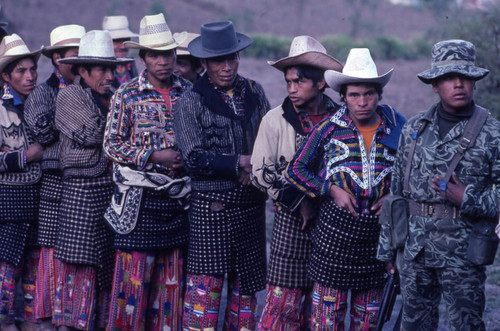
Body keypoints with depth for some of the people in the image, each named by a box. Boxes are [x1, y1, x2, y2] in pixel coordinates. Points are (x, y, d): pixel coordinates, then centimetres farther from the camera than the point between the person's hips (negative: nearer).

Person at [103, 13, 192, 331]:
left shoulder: (188, 91, 6)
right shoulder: (128, 94, -3)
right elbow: (112, 144, -4)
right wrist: (155, 156, -13)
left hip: (178, 195, 3)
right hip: (141, 196, -3)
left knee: (173, 272, 7)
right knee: (136, 268, -3)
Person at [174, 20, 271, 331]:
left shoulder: (254, 92, 9)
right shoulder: (190, 101, -3)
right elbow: (194, 158, -9)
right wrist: (241, 163, -12)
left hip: (250, 202, 4)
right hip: (212, 203, -4)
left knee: (246, 282, 9)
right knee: (206, 282, -5)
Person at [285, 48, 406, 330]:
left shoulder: (397, 127, 1)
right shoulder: (328, 129, -3)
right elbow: (295, 170, 2)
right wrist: (331, 190, -9)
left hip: (379, 226, 2)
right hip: (336, 225, -2)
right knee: (329, 306, 1)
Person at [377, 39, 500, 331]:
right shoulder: (414, 129, 8)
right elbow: (397, 190, 12)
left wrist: (467, 199, -18)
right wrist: (386, 248, 12)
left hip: (462, 252, -4)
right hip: (413, 249, 4)